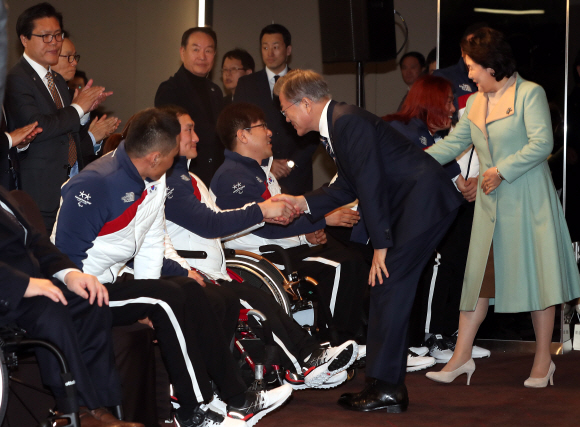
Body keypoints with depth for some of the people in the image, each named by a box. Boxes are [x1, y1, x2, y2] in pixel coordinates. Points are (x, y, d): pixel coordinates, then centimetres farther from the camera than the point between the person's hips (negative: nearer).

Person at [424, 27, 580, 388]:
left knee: (536, 275, 0)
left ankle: (543, 361, 9)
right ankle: (462, 357, 5)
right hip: (491, 204, 6)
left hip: (528, 201, -6)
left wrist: (502, 171, -17)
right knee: (479, 275, 3)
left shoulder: (529, 93, -7)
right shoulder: (475, 103, 14)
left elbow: (542, 143, -16)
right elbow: (453, 144, 17)